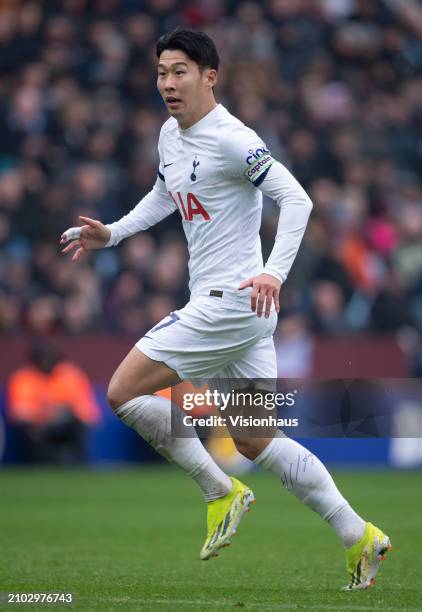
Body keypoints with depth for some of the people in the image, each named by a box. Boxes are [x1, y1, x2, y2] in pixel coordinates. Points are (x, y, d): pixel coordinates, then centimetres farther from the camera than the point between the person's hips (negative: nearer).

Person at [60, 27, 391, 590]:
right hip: (221, 306, 9)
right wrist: (111, 234, 21)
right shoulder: (170, 135, 13)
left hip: (233, 300, -9)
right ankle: (359, 538, 11)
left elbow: (295, 199, -20)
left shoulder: (232, 139, -15)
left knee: (123, 392, -8)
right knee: (255, 441, 10)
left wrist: (273, 272, -31)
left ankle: (221, 492, 1)